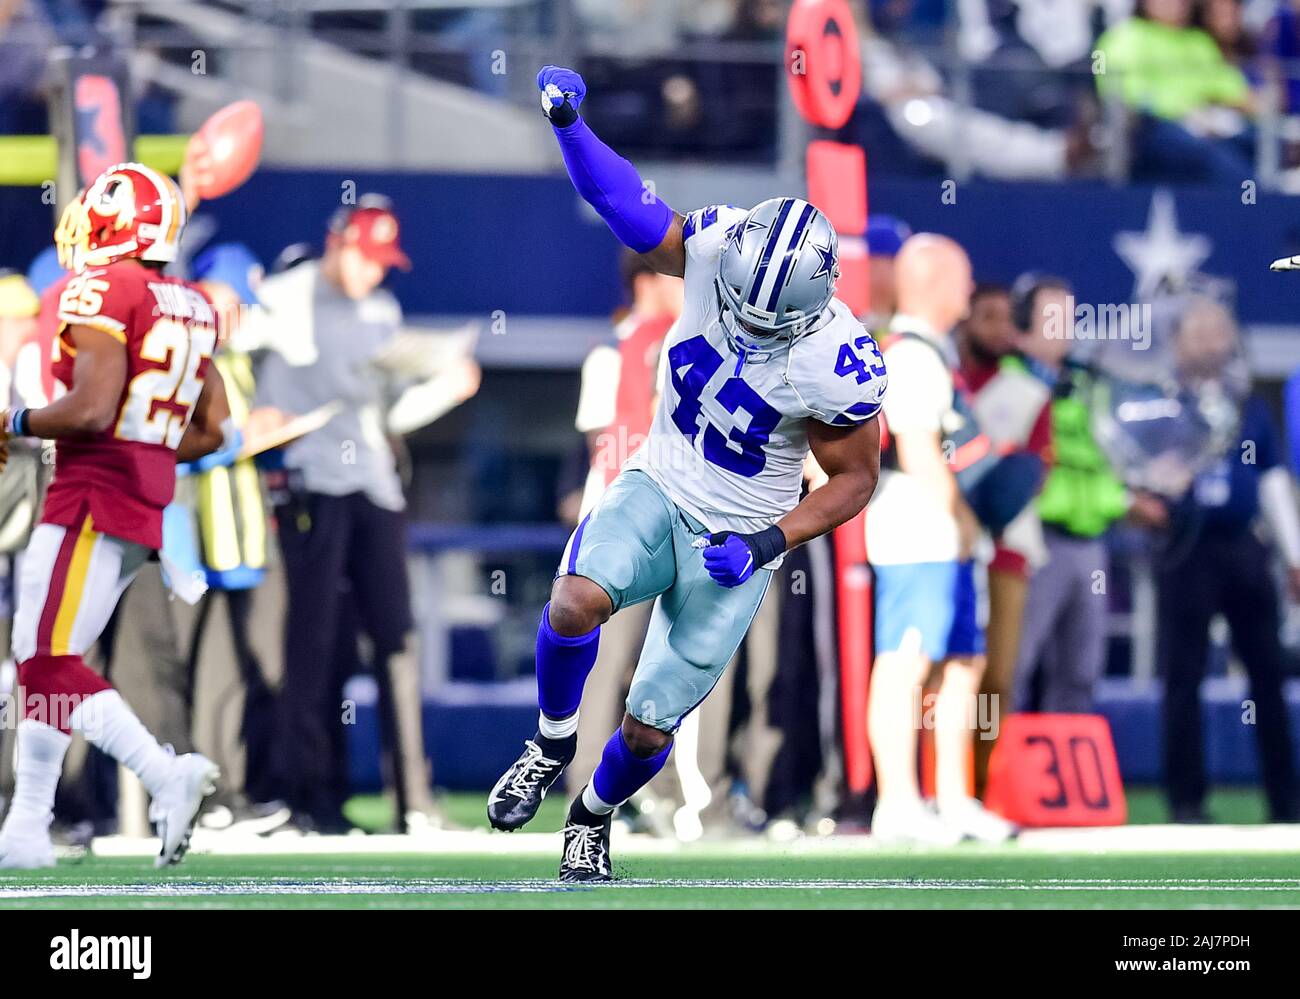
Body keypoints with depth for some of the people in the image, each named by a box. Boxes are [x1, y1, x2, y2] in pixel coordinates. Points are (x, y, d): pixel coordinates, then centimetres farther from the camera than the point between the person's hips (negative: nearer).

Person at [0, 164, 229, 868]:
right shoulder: (191, 308, 13)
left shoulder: (102, 291, -12)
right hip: (150, 503, 9)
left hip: (92, 496, -9)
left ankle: (167, 776, -20)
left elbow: (92, 410, -22)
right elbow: (211, 433, 15)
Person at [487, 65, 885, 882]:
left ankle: (595, 814, 35)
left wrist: (773, 541, -21)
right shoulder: (716, 247, -17)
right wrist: (568, 122, -17)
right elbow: (626, 204, -3)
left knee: (651, 725, 0)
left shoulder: (838, 367, -24)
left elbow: (856, 479, -10)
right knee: (576, 602, -29)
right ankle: (553, 745, 1)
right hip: (657, 489, 2)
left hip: (733, 539, -2)